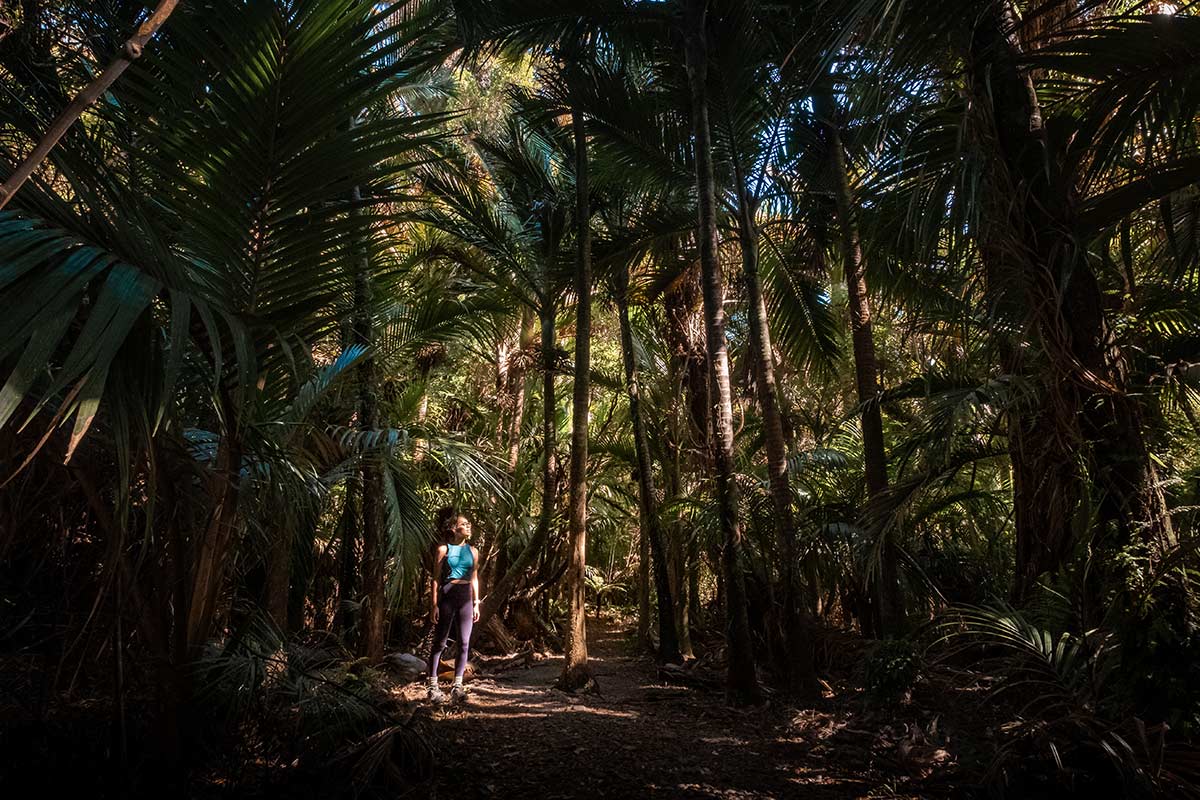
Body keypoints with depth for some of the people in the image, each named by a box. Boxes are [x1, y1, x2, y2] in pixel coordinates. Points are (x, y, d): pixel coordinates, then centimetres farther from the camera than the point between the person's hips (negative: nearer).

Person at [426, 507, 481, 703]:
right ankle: (433, 685, 12)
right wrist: (435, 605, -6)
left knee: (464, 643, 1)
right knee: (440, 642, 3)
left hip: (465, 598, 4)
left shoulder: (473, 551, 11)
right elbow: (436, 579, -1)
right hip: (447, 596, -4)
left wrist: (476, 604, 10)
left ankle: (457, 685, 10)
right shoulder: (444, 549, 0)